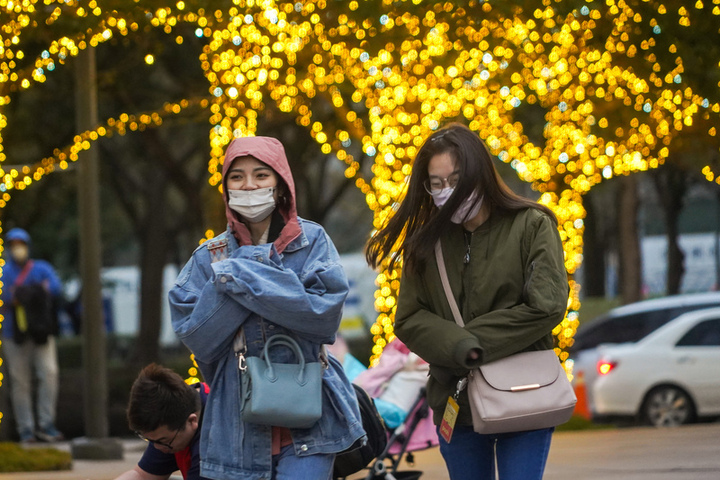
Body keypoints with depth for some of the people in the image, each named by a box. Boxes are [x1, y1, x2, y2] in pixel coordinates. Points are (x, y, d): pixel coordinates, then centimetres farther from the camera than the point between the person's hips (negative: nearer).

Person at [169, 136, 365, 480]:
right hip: (237, 424, 3)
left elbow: (325, 314, -13)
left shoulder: (312, 242, 2)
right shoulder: (210, 257, 7)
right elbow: (196, 336, -5)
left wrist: (242, 277, -14)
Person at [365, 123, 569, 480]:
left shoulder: (531, 226, -4)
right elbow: (409, 319, -1)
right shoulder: (426, 242, 6)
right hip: (455, 401, 4)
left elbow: (546, 306, -12)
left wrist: (475, 339, -13)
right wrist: (460, 347, -18)